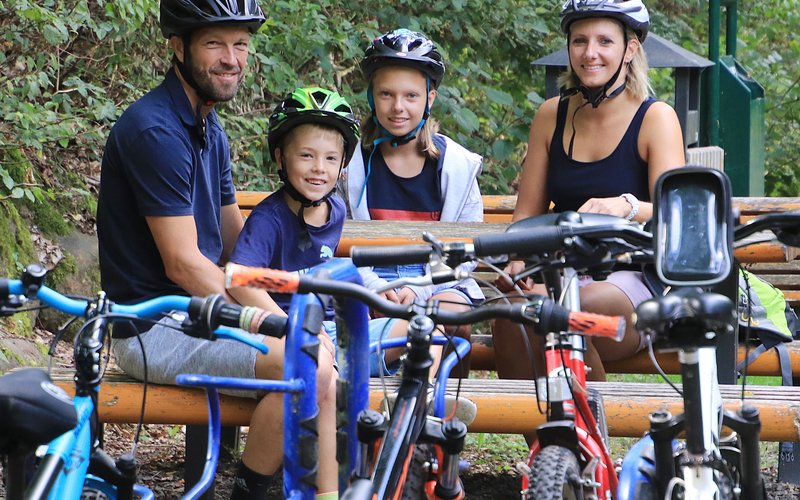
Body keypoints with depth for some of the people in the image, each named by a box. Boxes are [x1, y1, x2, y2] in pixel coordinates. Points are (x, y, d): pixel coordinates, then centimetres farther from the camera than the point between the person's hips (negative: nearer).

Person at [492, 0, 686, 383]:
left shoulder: (655, 117, -2)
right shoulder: (552, 115, 10)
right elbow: (527, 212, 11)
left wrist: (626, 207, -35)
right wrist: (520, 259, -11)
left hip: (631, 280, -3)